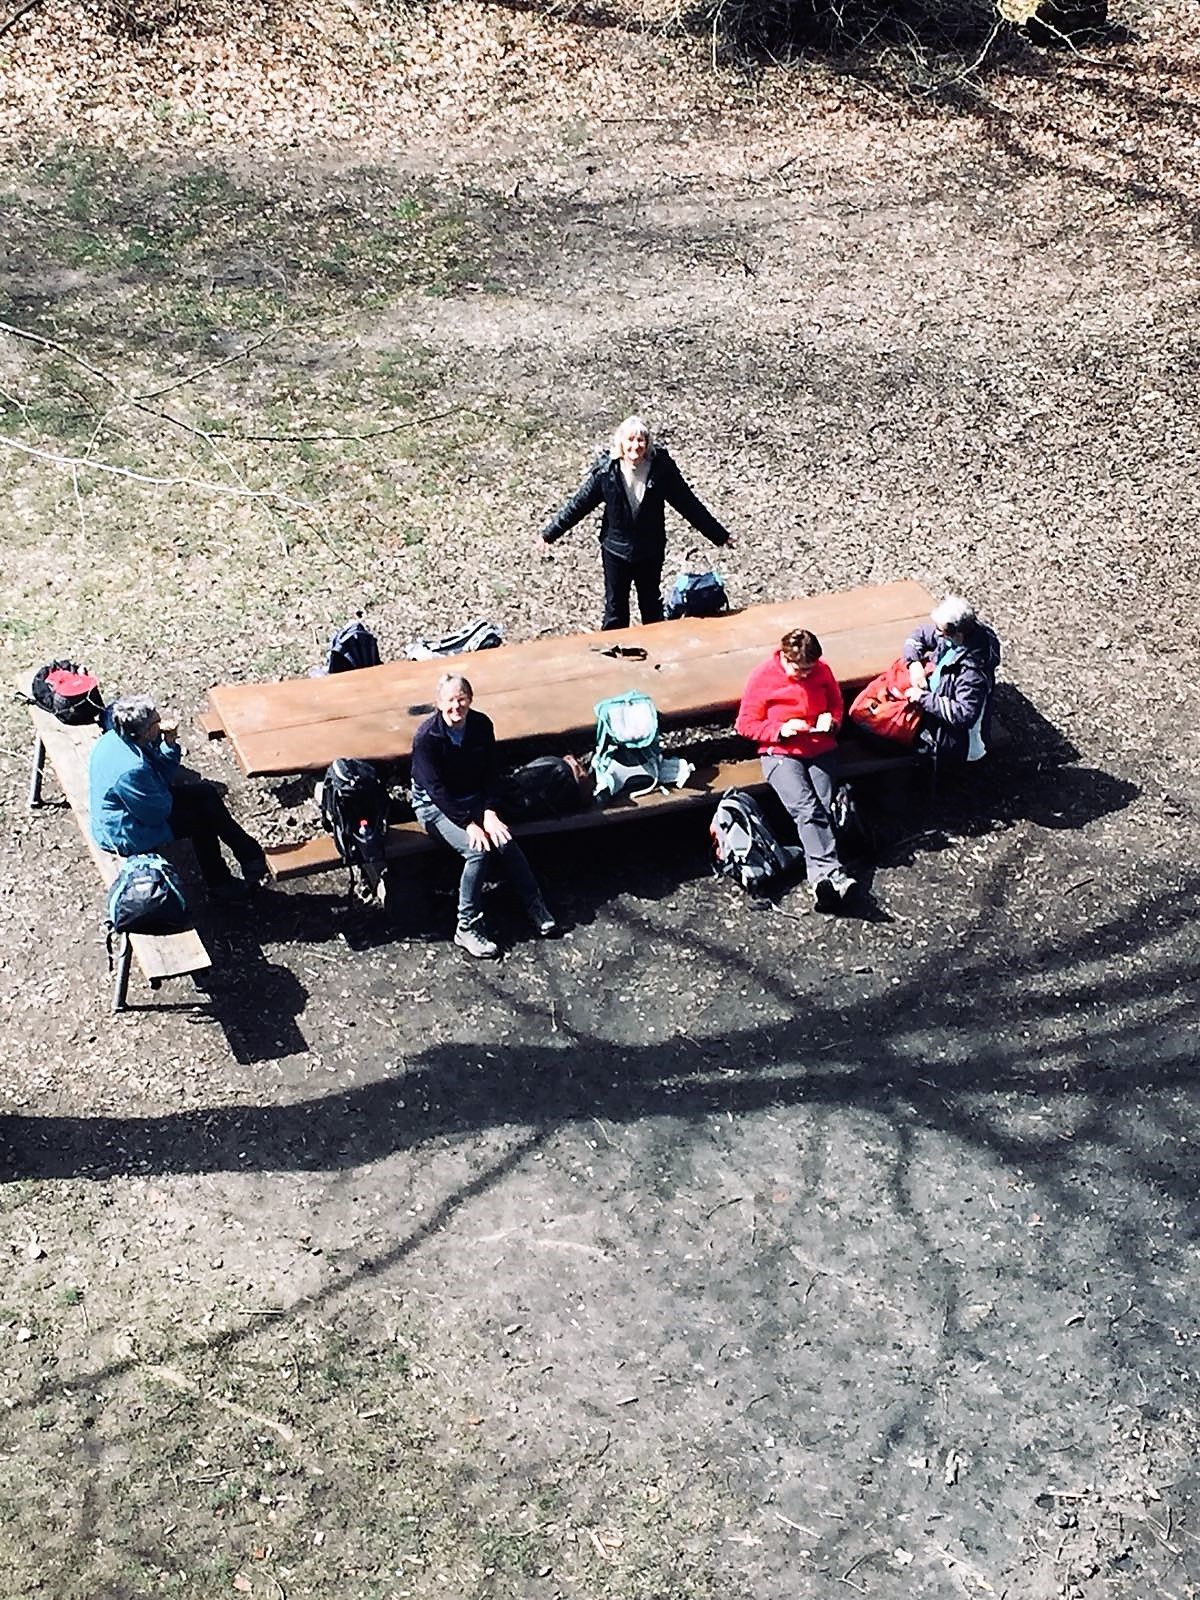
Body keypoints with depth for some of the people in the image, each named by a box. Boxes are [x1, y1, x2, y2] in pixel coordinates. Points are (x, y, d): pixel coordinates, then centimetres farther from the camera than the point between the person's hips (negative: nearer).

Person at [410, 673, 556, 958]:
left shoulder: (482, 725, -9)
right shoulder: (426, 737, -22)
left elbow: (489, 773, -3)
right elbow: (437, 790, -23)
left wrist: (489, 813, -17)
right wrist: (469, 824, -28)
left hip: (473, 799, 4)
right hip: (434, 805, -4)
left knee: (504, 841, -23)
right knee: (478, 850, -28)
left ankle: (535, 905, -7)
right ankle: (467, 928, -18)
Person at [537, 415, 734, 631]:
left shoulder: (662, 468, -14)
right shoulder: (606, 470, -15)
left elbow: (688, 504, -6)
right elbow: (578, 504, -7)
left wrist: (720, 535, -3)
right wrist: (549, 534, -8)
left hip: (651, 551, 1)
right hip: (616, 550, -1)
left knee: (652, 606, 18)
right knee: (615, 612, 10)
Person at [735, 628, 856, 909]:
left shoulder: (822, 670, 5)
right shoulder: (763, 677, -4)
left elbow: (837, 705, 21)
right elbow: (746, 724, 0)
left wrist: (832, 720, -2)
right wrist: (780, 730, -14)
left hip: (821, 750, 4)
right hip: (781, 753, -3)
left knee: (822, 806, -23)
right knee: (806, 807, -28)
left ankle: (820, 877, -35)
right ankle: (833, 875, -41)